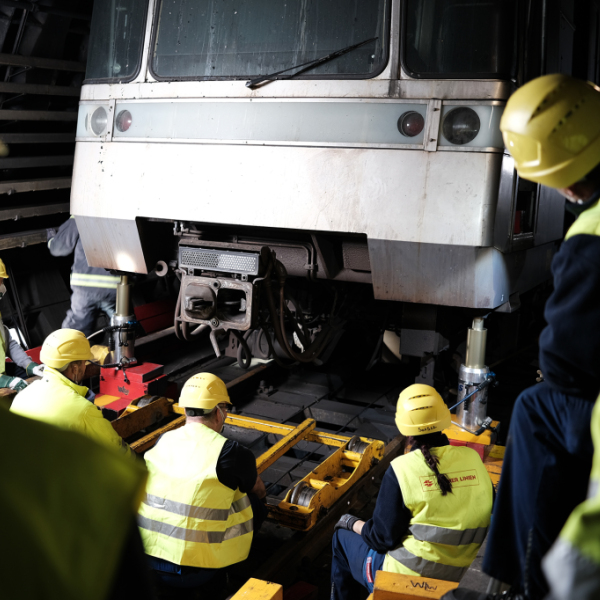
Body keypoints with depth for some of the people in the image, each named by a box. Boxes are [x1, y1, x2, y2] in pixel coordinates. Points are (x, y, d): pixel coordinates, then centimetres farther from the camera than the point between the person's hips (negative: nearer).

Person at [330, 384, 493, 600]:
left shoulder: (401, 469, -20)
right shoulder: (473, 459, -8)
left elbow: (383, 539, -15)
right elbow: (486, 514, 5)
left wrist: (352, 523, 5)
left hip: (401, 579, -5)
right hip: (453, 577, 5)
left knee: (342, 536, 22)